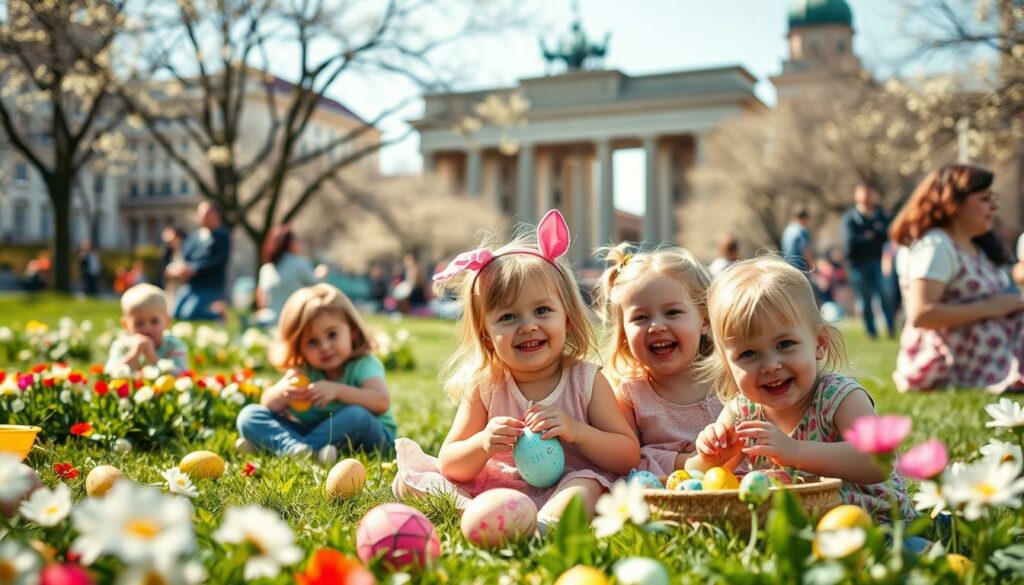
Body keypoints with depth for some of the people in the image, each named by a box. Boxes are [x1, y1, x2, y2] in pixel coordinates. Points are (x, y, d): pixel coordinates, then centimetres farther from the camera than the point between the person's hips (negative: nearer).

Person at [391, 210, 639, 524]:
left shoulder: (586, 380, -7)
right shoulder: (484, 386, -4)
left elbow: (629, 457, -8)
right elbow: (449, 465, -3)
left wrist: (576, 430, -25)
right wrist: (482, 444, -25)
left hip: (564, 489, -2)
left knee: (587, 486, -34)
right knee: (408, 480, -11)